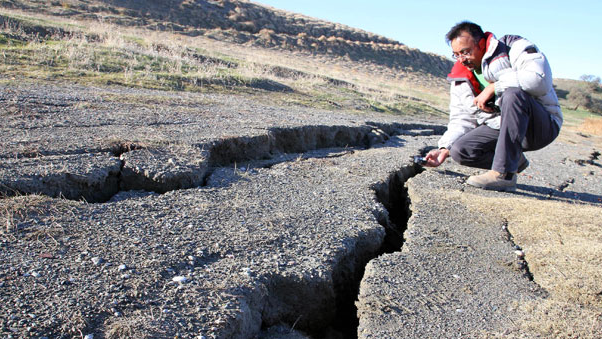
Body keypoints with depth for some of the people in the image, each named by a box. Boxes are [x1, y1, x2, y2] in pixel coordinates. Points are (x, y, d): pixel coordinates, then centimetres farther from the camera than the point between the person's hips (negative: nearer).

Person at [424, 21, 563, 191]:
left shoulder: (514, 48, -10)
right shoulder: (460, 79, 7)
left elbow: (540, 79, -29)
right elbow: (461, 119, 8)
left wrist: (492, 88, -22)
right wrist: (445, 149, -6)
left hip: (543, 125, -5)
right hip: (499, 128, 5)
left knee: (513, 94, -36)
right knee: (460, 150, -19)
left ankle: (504, 174, -33)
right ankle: (514, 160, 4)